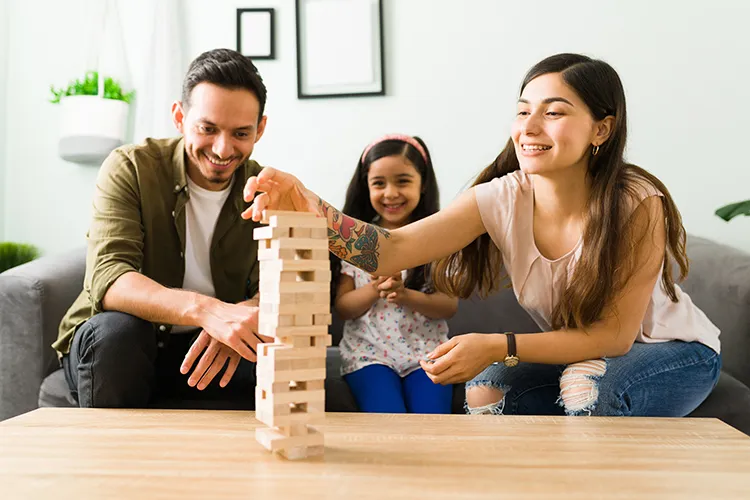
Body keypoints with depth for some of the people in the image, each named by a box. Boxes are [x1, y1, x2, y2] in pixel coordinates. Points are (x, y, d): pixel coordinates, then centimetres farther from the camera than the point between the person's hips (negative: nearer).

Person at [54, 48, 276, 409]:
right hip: (112, 349, -2)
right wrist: (206, 310, -46)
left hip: (207, 352, 2)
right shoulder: (130, 168, -13)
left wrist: (243, 314, -38)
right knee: (116, 328, -34)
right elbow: (106, 280, -28)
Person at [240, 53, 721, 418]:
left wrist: (499, 347, -36)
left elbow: (614, 334, -26)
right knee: (488, 388, -22)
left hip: (676, 349, -2)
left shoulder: (637, 206, -29)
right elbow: (394, 248, -34)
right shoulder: (502, 199, -21)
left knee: (594, 389, -32)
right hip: (575, 350, 3)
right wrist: (313, 208, -52)